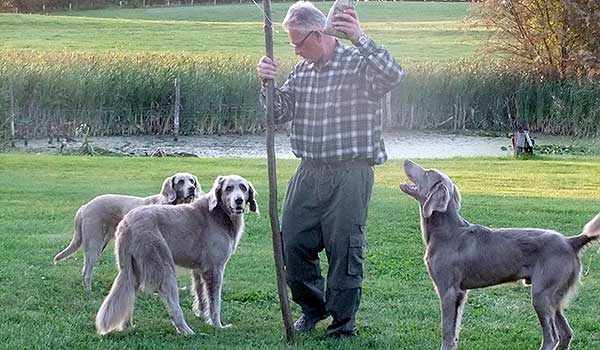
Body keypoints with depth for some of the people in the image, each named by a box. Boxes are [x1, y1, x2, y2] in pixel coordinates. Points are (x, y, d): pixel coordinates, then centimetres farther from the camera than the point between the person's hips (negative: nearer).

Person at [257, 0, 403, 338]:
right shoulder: (302, 71, 13)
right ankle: (313, 307, 28)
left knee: (344, 247, -3)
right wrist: (268, 83, -5)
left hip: (350, 174, -6)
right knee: (293, 241, 7)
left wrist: (360, 38, -36)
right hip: (309, 172, 6)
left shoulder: (359, 63, -8)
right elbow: (280, 112, 13)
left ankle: (344, 320, 10)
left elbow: (393, 75, -28)